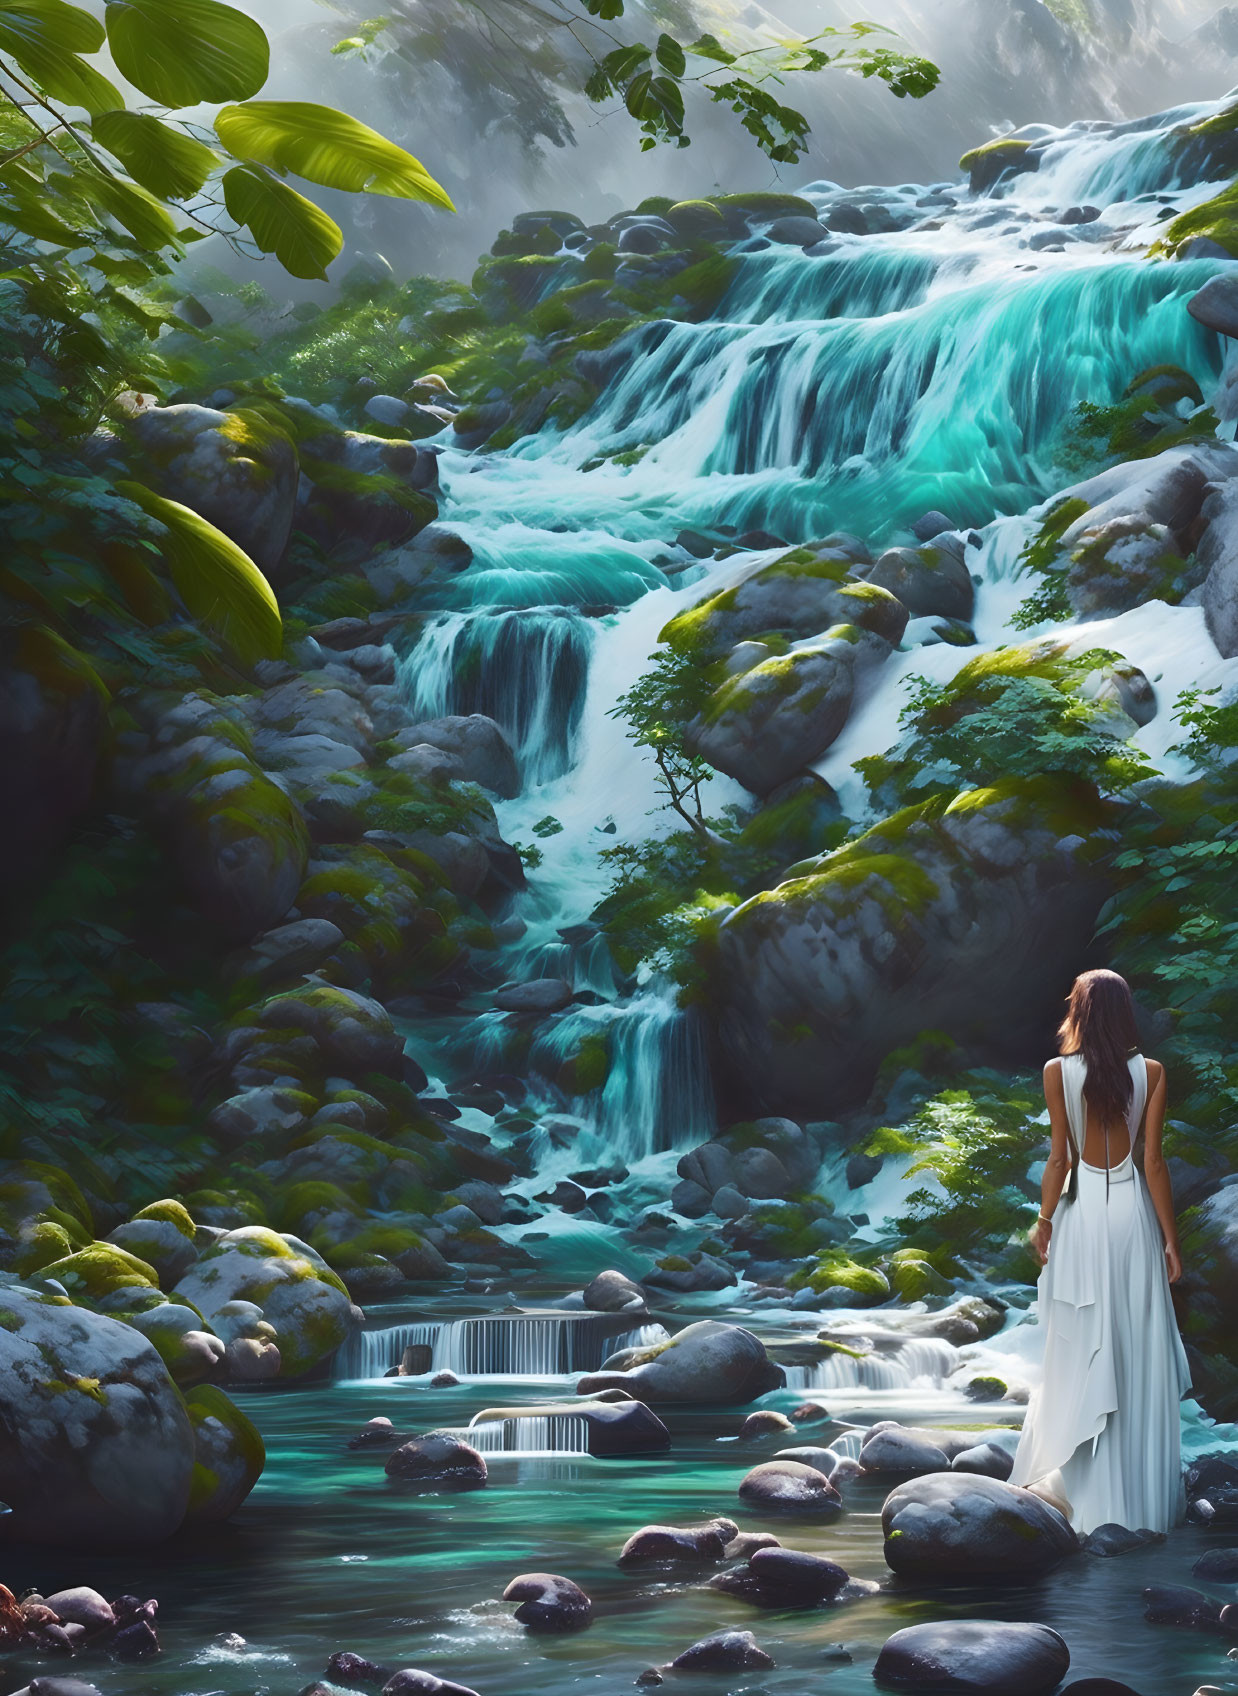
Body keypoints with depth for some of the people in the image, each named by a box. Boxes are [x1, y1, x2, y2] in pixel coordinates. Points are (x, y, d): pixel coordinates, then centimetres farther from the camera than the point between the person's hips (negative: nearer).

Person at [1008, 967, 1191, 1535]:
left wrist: (1044, 1223, 5)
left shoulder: (1059, 1073, -7)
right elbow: (1153, 1160, -5)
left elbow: (1059, 1157, -6)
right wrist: (1171, 1237, 1)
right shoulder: (1150, 1073, -4)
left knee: (1084, 1354, 7)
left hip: (1082, 1211, -1)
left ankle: (1090, 1492, 10)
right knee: (1139, 1354, 7)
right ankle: (1145, 1495, 11)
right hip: (1133, 1211, 1)